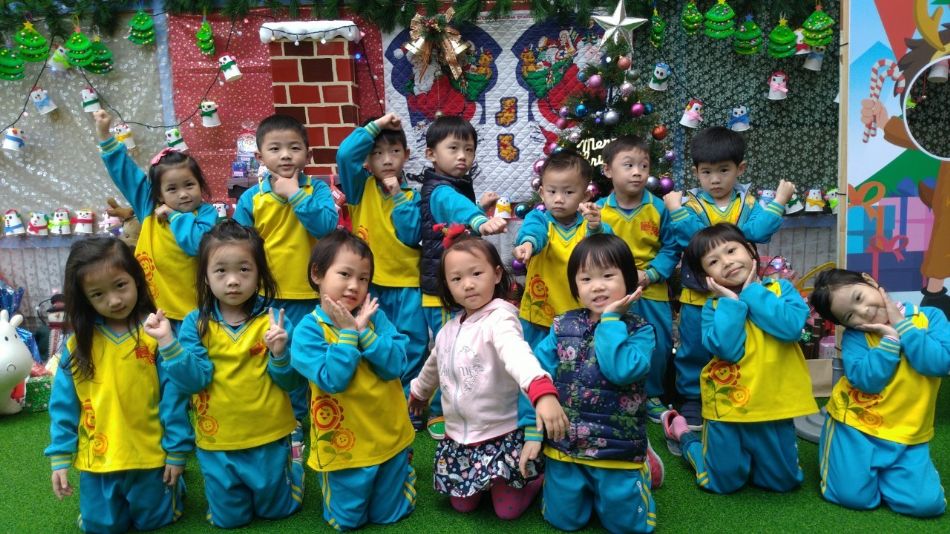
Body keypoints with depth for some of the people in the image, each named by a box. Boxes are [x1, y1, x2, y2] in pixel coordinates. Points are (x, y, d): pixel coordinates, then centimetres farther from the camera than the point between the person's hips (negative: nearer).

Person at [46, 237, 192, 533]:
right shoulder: (78, 344, -5)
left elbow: (173, 395, -11)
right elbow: (63, 404, 1)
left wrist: (177, 451, -9)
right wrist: (60, 458, -1)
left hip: (150, 456, -3)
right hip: (97, 460, 3)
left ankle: (171, 484, 44)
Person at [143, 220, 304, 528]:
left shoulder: (273, 319, -11)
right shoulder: (196, 323, -7)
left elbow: (290, 382, -9)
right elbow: (193, 380, -14)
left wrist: (280, 353, -28)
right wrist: (168, 343, -25)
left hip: (268, 437, -1)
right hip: (217, 442, 1)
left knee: (276, 509, 18)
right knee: (229, 518, 17)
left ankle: (291, 462, 45)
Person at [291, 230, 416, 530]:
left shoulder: (374, 316, -6)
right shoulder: (308, 330, -14)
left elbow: (395, 366, -14)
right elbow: (333, 381, -23)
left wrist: (362, 331, -21)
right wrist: (348, 333, -22)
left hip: (390, 435, 2)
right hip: (344, 444, -2)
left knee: (389, 515, 18)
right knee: (346, 522, 16)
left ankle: (403, 468, 46)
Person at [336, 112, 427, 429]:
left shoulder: (411, 195, 1)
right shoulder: (361, 187, 1)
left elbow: (411, 235, -12)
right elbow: (345, 154, -17)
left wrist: (398, 195, -12)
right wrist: (375, 126, -15)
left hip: (406, 283, 0)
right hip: (369, 283, 0)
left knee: (412, 346, 3)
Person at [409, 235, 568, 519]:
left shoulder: (499, 317, -22)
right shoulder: (449, 329, 3)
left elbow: (518, 354, -44)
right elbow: (434, 365, 24)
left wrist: (543, 393, -62)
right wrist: (418, 391, 42)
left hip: (501, 435, -6)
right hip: (458, 437, 7)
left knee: (508, 510, 2)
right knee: (463, 505, 13)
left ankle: (540, 471, 28)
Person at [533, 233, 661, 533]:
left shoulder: (639, 330, -9)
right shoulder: (562, 327, -1)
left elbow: (622, 371, -29)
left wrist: (610, 320, -20)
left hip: (619, 449, -2)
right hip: (564, 447, 3)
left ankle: (643, 465, 36)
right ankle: (587, 483, 41)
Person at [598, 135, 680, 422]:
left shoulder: (658, 208, -7)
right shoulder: (600, 210, -7)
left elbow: (671, 248, -5)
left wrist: (649, 274, -15)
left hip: (652, 291, 1)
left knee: (659, 344, 10)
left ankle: (652, 395, 32)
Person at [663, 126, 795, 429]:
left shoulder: (748, 203, -3)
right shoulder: (692, 204, -7)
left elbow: (758, 232, -22)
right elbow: (691, 236, -24)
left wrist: (778, 202, -23)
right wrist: (676, 210, -29)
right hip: (698, 296, -1)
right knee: (694, 351, 11)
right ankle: (692, 399, 29)